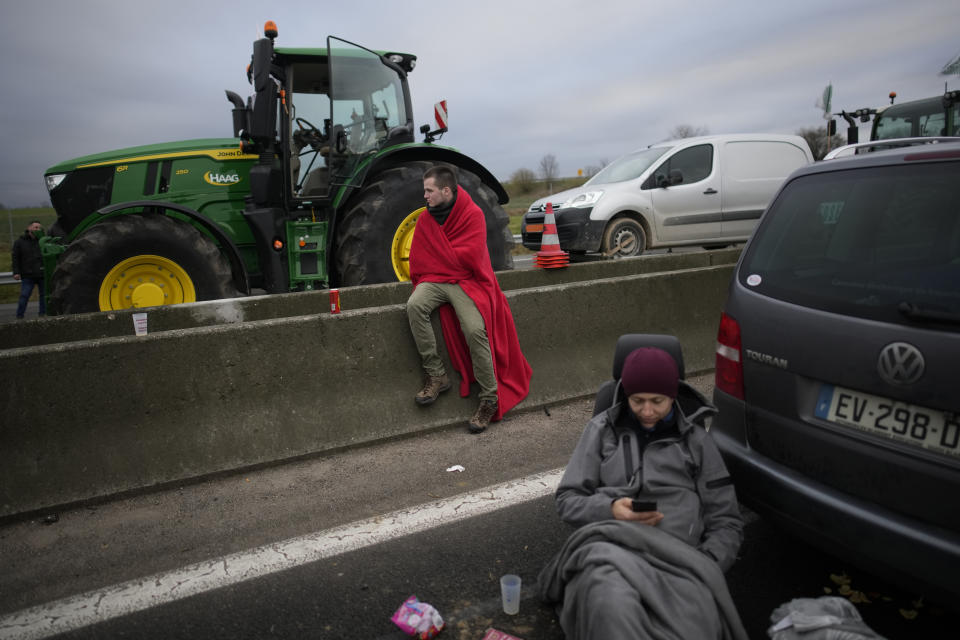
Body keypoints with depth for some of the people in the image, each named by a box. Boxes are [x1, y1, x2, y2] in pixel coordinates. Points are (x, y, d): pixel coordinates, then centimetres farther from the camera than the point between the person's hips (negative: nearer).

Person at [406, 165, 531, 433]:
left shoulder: (473, 214, -6)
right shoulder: (425, 219, 10)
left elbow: (470, 256, -16)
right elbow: (418, 259, 13)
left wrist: (438, 252, -4)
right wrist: (421, 282, -2)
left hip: (466, 281, -4)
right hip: (434, 280, 4)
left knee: (475, 330, -26)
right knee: (414, 305, -28)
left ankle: (490, 398, -9)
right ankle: (436, 375, -17)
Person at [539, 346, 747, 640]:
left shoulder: (696, 439, 17)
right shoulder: (603, 428, 16)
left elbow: (727, 521, 16)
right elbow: (567, 500, 14)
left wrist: (705, 565, -4)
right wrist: (609, 509, -6)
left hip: (678, 557, 1)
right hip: (610, 547, 0)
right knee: (611, 603, -39)